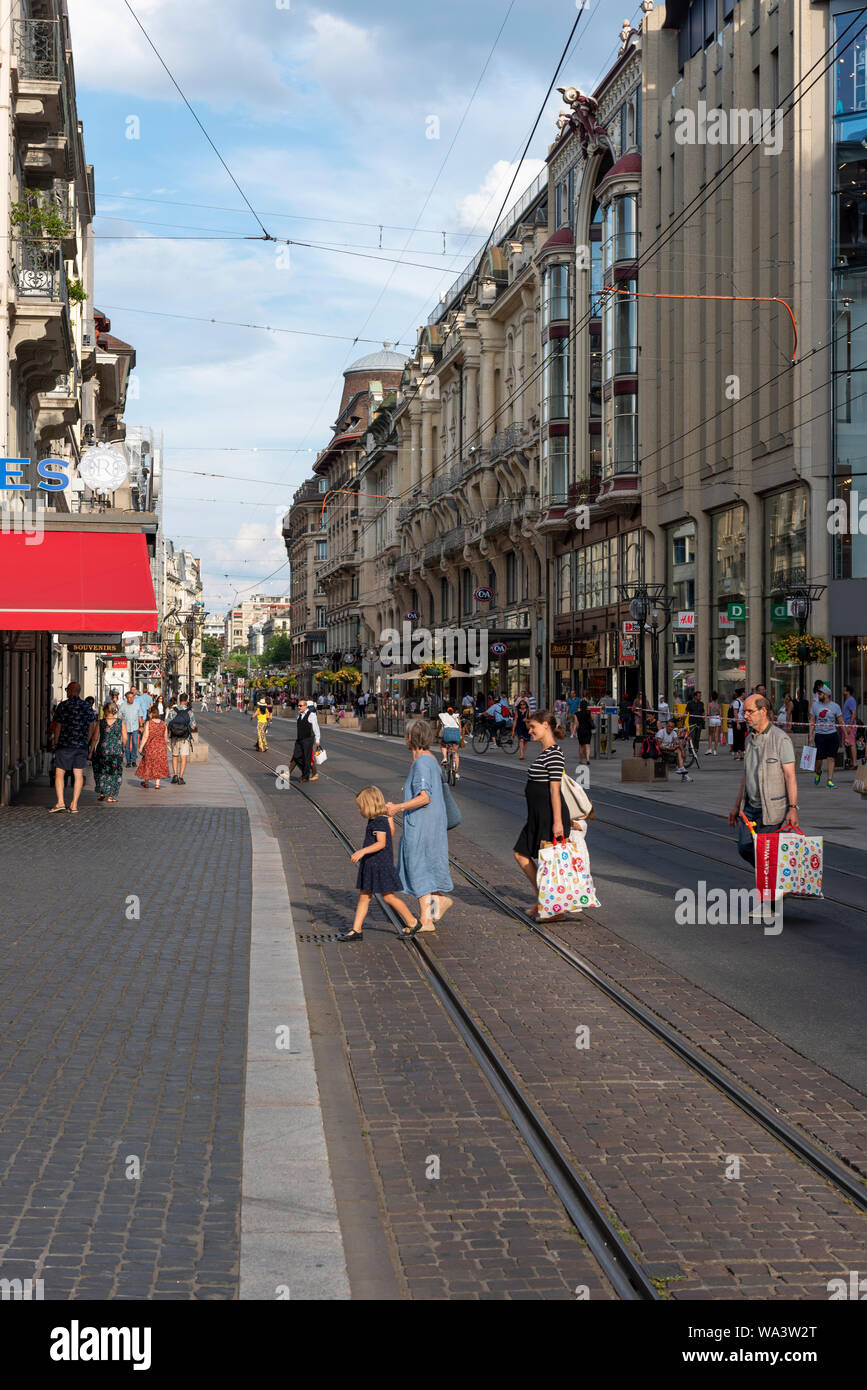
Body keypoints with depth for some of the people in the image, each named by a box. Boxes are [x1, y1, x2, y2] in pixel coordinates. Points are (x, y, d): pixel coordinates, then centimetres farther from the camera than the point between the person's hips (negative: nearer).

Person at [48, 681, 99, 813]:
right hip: (82, 745, 3)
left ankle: (60, 802, -7)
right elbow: (91, 727, 9)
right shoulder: (88, 707, 6)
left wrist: (55, 743, 9)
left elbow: (57, 726, -4)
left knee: (59, 773, 4)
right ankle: (74, 805, 2)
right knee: (78, 774, 4)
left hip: (65, 744, -3)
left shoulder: (63, 705, -5)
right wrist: (89, 746, 18)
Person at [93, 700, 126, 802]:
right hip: (116, 751, 0)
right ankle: (110, 795, 6)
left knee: (101, 772, 16)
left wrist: (92, 749, 7)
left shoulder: (100, 723, -3)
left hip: (102, 750, 0)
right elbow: (125, 738, -4)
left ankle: (102, 793, 11)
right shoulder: (121, 722, -1)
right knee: (114, 773, 9)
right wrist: (122, 748, 13)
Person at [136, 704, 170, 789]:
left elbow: (145, 736, -14)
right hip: (161, 747, 3)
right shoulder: (163, 723, -3)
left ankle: (146, 782, 26)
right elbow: (166, 736, 4)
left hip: (150, 747, -3)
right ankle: (157, 783, 10)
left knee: (148, 764, 13)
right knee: (158, 765, 12)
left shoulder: (148, 723, -14)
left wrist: (141, 747, -8)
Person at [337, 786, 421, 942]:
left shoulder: (379, 821, -18)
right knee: (364, 897, 7)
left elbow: (381, 843, -28)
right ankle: (356, 930, 8)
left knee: (388, 897, 0)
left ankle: (412, 922, 14)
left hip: (380, 864, -10)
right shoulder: (374, 820, 11)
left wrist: (362, 851, -36)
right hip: (370, 865, 10)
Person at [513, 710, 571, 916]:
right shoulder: (545, 752, 14)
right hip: (538, 815, 10)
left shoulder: (554, 754, -17)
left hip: (550, 815, -10)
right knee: (521, 854, 13)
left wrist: (557, 821, -23)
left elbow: (555, 789, -21)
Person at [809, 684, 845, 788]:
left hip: (832, 735, 0)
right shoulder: (815, 705, 5)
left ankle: (830, 780, -1)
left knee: (831, 758, -4)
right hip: (820, 735, 1)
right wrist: (811, 735, 1)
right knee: (819, 758, -1)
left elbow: (841, 722, 5)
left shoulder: (835, 706, 1)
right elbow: (812, 721, 9)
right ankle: (818, 773, 30)